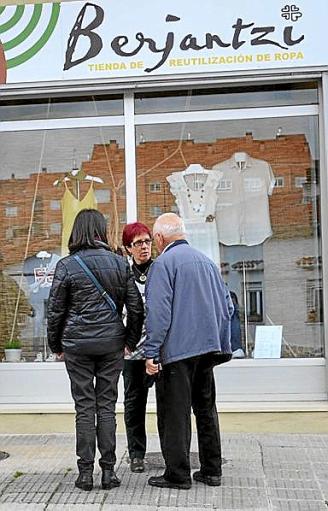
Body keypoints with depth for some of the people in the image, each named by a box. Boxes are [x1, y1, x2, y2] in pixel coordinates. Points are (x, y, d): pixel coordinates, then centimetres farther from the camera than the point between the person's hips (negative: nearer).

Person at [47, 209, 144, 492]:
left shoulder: (66, 265, -4)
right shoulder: (120, 263, 2)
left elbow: (55, 309, -1)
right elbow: (136, 307, 3)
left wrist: (56, 345, 12)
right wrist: (131, 340, 15)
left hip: (77, 344, -1)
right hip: (111, 343, 1)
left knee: (84, 407, 6)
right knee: (107, 406, 8)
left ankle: (86, 472, 10)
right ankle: (108, 471, 12)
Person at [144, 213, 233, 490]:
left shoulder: (163, 263, -8)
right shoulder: (207, 261, 14)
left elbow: (158, 311, -15)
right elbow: (227, 305, 16)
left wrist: (151, 352, -12)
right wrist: (221, 345, 21)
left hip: (177, 349, -7)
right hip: (208, 347, 7)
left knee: (174, 412, 1)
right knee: (206, 408, 15)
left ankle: (178, 474, 7)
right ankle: (211, 470, 21)